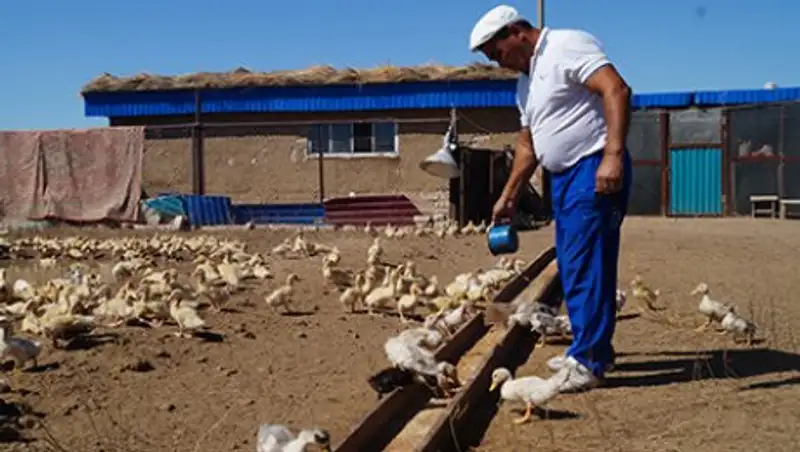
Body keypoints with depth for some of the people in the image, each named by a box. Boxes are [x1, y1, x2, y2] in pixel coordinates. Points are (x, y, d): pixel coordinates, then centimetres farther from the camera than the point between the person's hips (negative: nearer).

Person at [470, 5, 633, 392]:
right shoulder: (526, 81, 20)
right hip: (563, 176, 10)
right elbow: (527, 145, 26)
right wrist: (508, 196, 24)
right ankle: (592, 351, 23)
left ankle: (588, 362, -4)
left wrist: (613, 156, -28)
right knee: (573, 268, 12)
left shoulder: (567, 46, -9)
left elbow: (617, 90, -20)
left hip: (595, 171, -10)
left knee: (585, 267, -9)